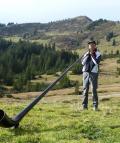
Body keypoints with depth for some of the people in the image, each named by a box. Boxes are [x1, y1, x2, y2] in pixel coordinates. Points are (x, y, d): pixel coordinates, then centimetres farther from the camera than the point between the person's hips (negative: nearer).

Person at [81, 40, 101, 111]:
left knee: (94, 90, -4)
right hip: (86, 73, 4)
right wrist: (87, 55, -6)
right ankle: (84, 105, 10)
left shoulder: (98, 54, 3)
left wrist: (92, 55, -9)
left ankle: (95, 106, 3)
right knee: (85, 89, 4)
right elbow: (82, 62, 1)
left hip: (93, 73, -3)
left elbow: (96, 62, -13)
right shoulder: (86, 54, 14)